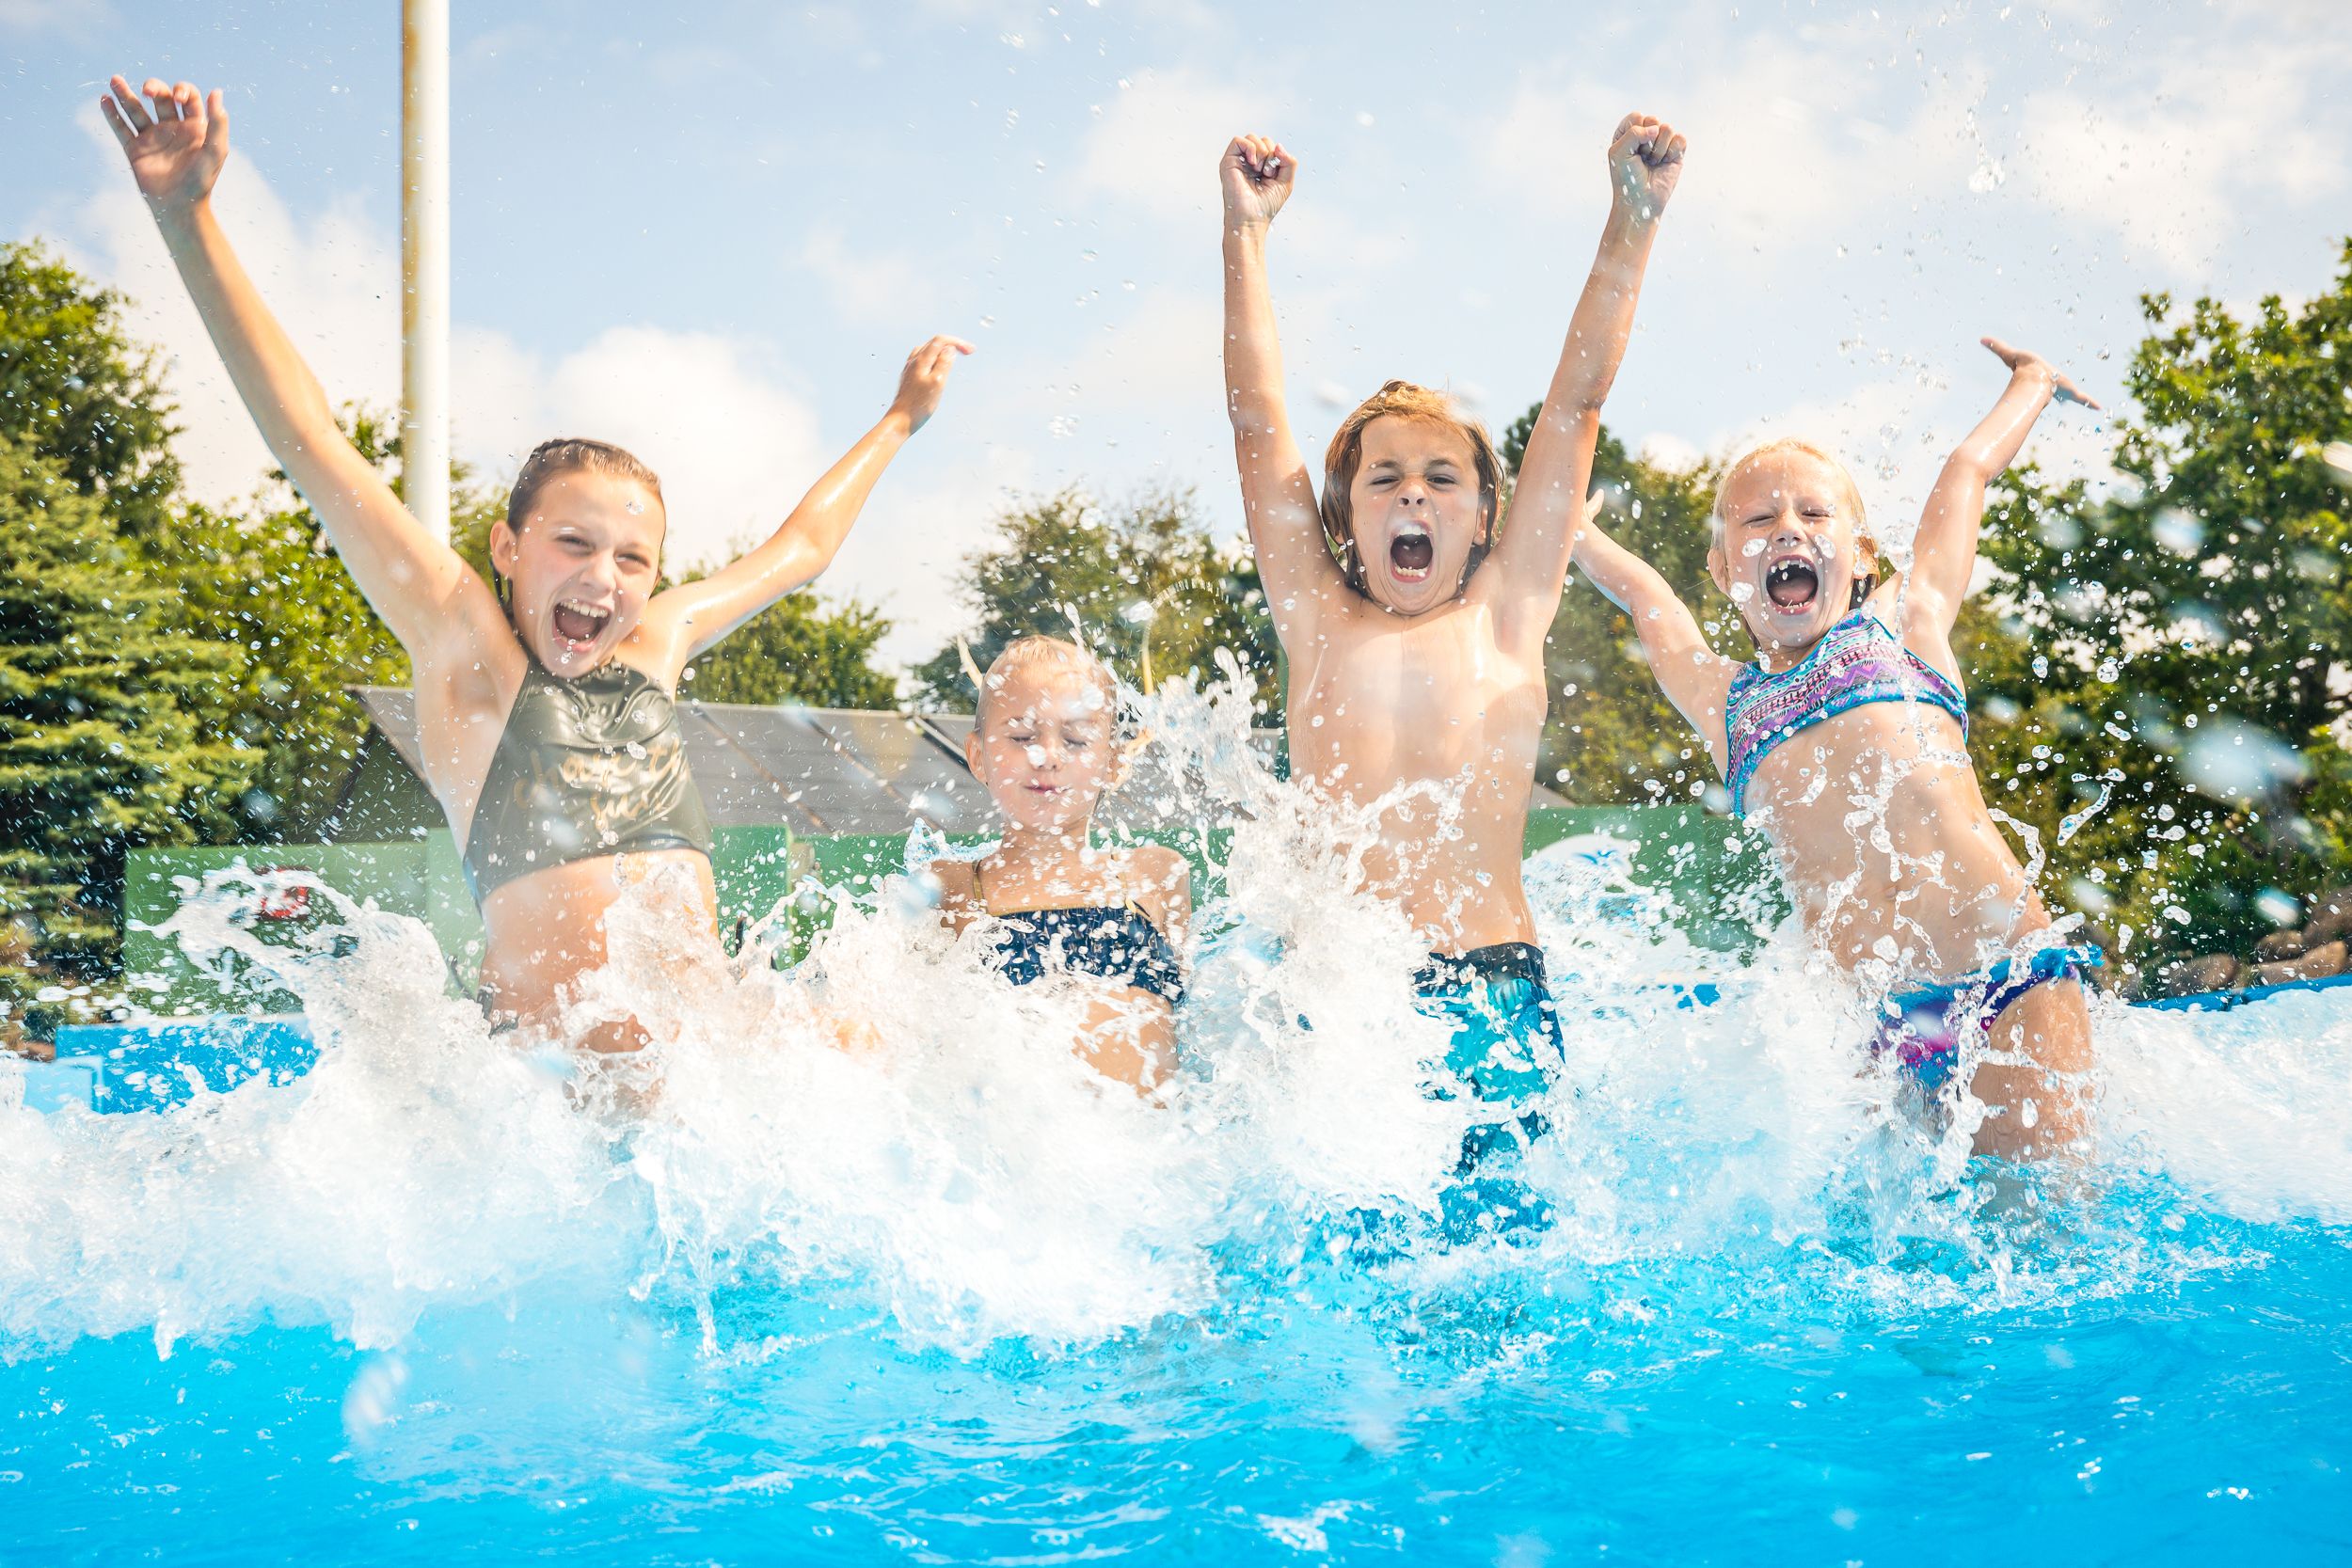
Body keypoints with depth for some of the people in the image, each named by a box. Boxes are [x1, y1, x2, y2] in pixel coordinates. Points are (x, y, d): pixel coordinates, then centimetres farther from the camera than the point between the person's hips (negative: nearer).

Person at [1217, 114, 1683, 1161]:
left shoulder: (1505, 615, 12)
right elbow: (1258, 419, 8)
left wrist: (1633, 217, 5)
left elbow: (1577, 401, 8)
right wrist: (1246, 234, 3)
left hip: (1492, 988, 0)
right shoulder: (1318, 622, 12)